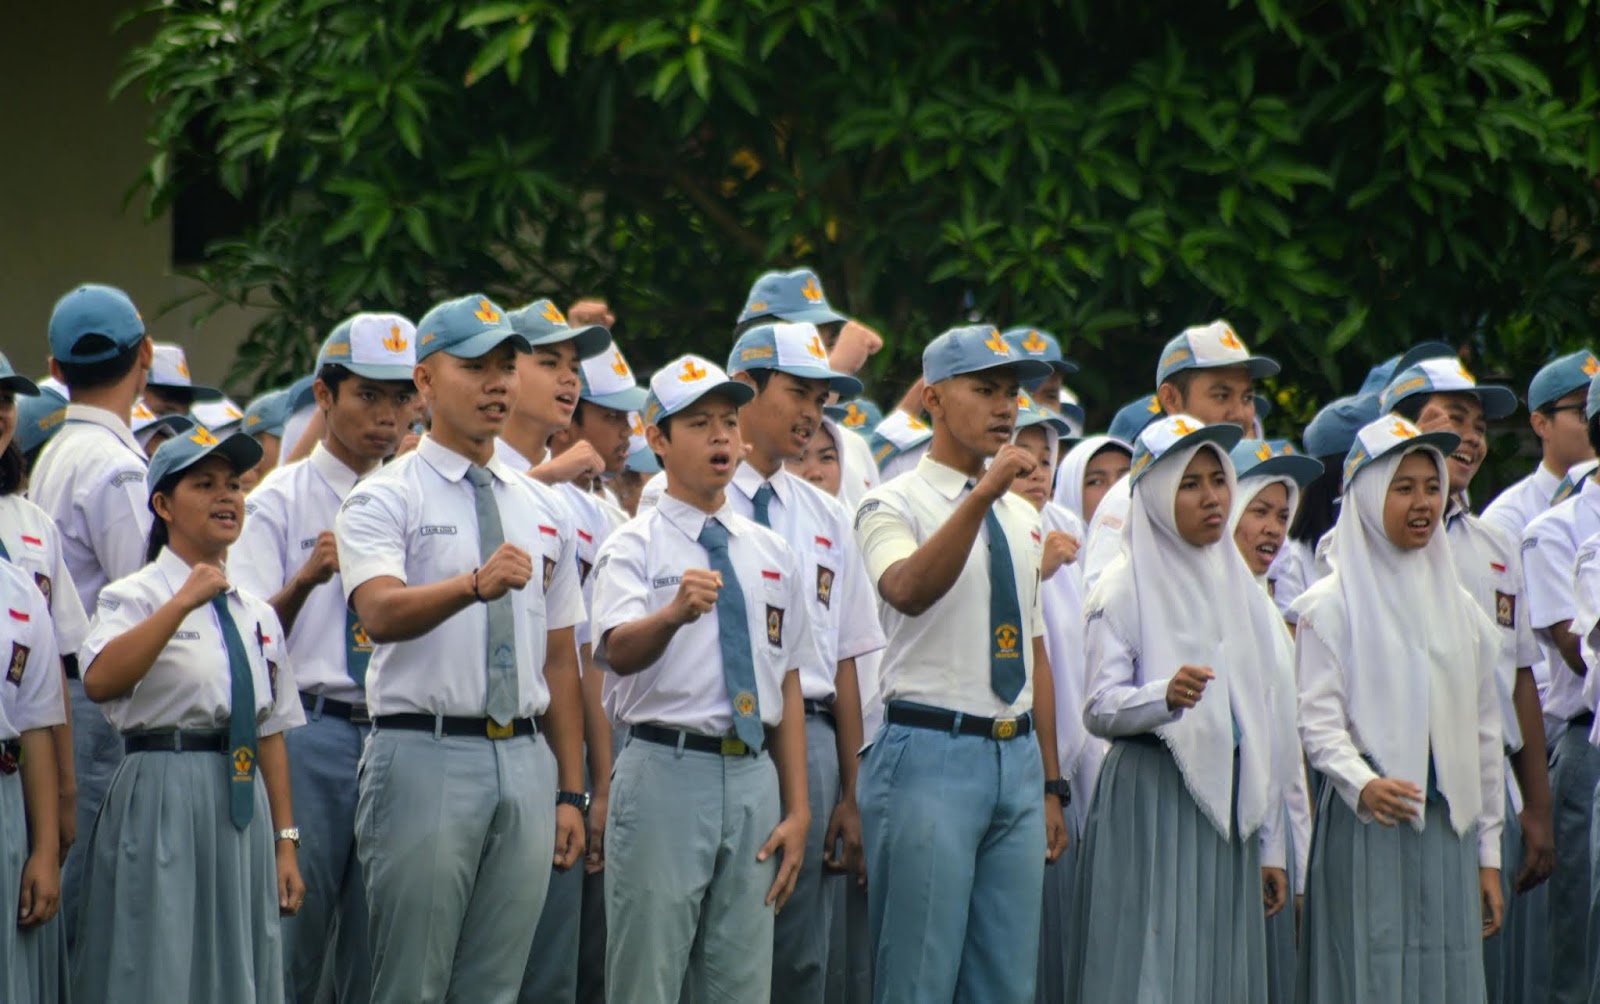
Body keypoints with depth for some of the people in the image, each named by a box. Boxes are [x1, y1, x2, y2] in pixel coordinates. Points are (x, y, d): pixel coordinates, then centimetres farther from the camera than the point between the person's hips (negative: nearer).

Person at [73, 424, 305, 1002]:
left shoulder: (256, 614, 16)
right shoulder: (134, 598, -2)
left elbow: (271, 733, 15)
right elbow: (99, 682, -22)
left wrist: (285, 842, 9)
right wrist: (183, 603, -25)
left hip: (243, 805, 6)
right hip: (163, 801, -6)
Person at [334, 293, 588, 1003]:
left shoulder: (543, 511, 16)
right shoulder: (385, 499, -2)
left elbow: (559, 658, 16)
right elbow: (381, 612, -21)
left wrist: (570, 791, 11)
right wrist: (476, 584, -39)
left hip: (525, 763, 5)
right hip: (427, 753, -5)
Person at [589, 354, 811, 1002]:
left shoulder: (771, 554, 14)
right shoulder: (635, 546, -2)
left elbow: (788, 686, 15)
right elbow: (619, 650, -20)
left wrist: (797, 809, 9)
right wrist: (675, 613, -42)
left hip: (752, 778, 5)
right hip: (666, 771, -5)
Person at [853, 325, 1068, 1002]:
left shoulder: (1021, 519, 17)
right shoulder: (894, 506, -4)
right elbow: (908, 590, -27)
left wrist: (1050, 786, 20)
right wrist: (980, 496, -36)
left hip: (1017, 761, 7)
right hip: (931, 753, -7)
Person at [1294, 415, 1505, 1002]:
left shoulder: (1461, 608, 15)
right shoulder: (1331, 605, 0)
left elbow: (1484, 733, 17)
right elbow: (1319, 720, -8)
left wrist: (1488, 854, 14)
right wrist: (1362, 784, -27)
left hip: (1448, 827, 5)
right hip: (1367, 826, -5)